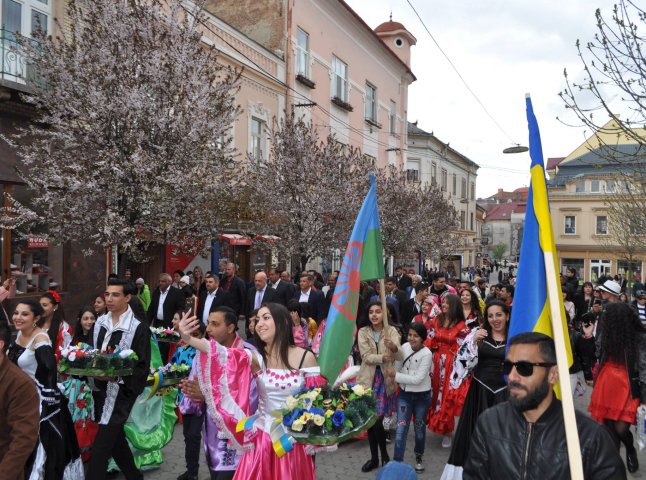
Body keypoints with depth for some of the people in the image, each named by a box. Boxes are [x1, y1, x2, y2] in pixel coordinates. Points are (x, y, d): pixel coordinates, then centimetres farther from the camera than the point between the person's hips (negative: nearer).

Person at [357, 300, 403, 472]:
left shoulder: (391, 331, -3)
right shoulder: (363, 332, 0)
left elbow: (400, 357, -17)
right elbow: (366, 356, -12)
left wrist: (394, 348, -39)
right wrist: (382, 357, -30)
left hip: (385, 380, -2)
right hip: (368, 379, 2)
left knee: (377, 421, -8)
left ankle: (384, 456, 16)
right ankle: (374, 458, 25)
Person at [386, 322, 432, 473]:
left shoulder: (426, 354, -20)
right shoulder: (404, 347, -7)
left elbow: (418, 379, -23)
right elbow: (397, 369, 3)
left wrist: (395, 376, -23)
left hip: (422, 396, -2)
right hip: (404, 394, 2)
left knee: (419, 427, 17)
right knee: (401, 428, -3)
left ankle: (419, 456, 42)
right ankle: (397, 462, 6)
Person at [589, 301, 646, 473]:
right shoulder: (608, 336, 7)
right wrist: (598, 387, 11)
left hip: (628, 389, -5)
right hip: (607, 388, 5)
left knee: (621, 429, -8)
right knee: (610, 430, 7)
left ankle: (631, 451, 24)